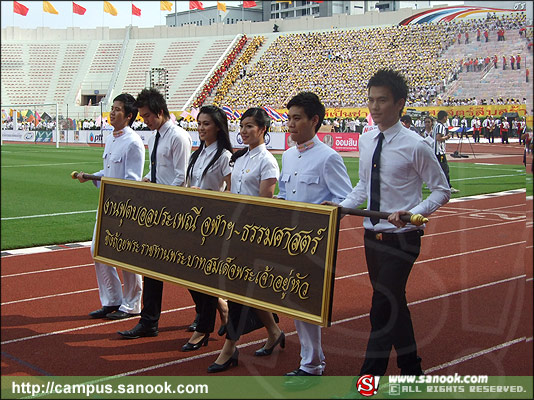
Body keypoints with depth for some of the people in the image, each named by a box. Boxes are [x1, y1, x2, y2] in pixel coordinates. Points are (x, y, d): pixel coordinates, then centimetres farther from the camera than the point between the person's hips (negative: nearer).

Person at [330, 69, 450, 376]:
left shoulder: (414, 145, -15)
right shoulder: (366, 141, 5)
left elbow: (442, 190, -10)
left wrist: (413, 214, -25)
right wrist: (341, 206, 2)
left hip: (401, 238, -7)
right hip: (373, 234, 7)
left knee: (382, 308, -8)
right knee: (394, 304, 18)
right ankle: (411, 370, 35)